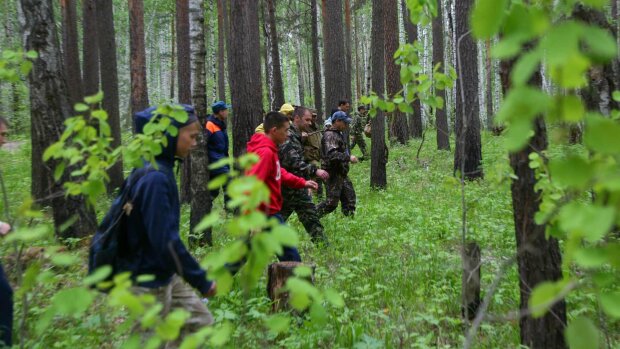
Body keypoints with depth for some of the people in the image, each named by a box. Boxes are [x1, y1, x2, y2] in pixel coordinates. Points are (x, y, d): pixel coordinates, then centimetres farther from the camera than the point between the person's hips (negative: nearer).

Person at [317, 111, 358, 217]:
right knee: (332, 202, -6)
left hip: (342, 174, 10)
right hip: (333, 174, -10)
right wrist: (349, 158, -28)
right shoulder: (330, 135, -17)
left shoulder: (339, 134, 15)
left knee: (349, 198, 12)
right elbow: (332, 154, -30)